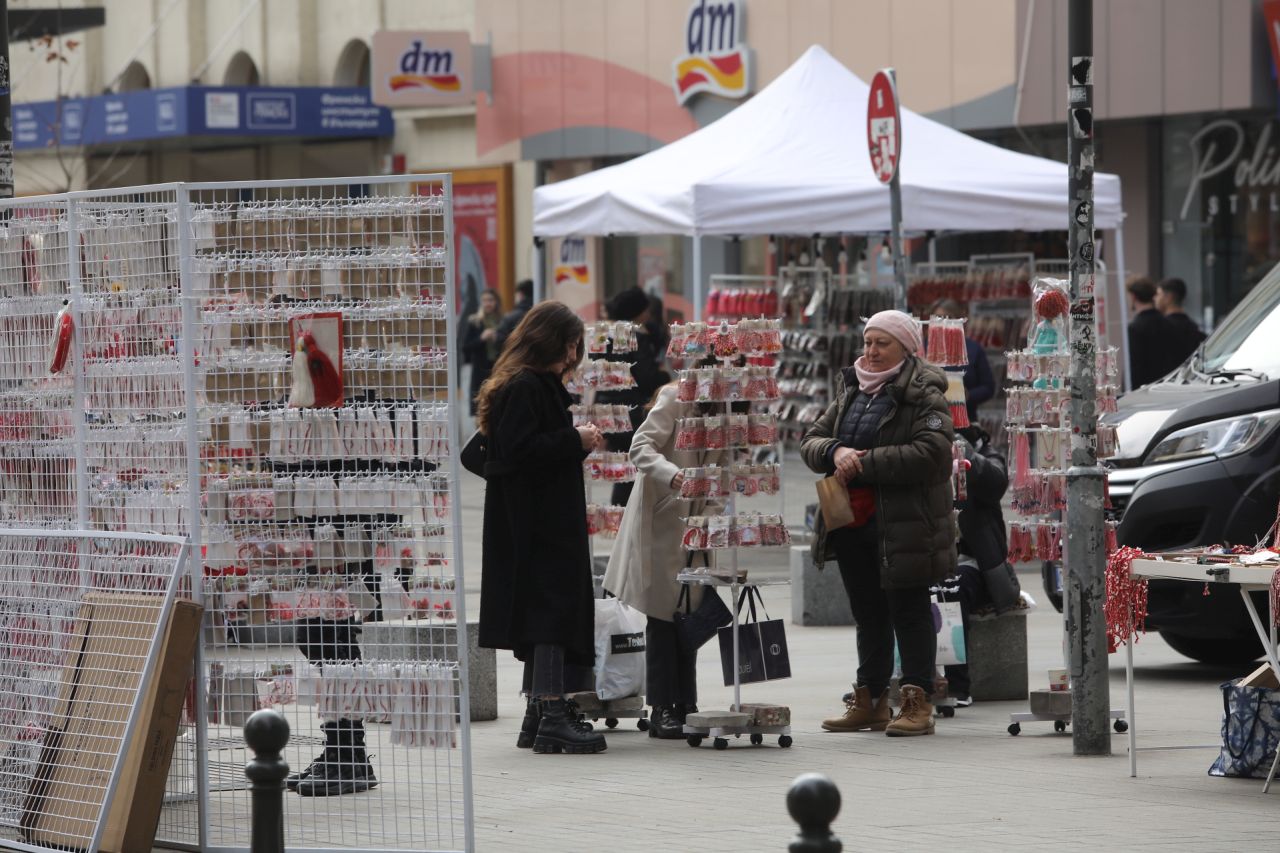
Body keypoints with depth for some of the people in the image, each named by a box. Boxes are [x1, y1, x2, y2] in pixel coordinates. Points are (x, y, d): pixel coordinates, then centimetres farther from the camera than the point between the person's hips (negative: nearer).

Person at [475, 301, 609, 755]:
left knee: (546, 615, 13)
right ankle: (550, 717, -17)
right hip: (536, 525, -11)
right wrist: (574, 440, -16)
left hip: (543, 524, 11)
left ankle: (541, 714, 17)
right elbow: (520, 450, -23)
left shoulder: (538, 386, 18)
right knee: (553, 609, -14)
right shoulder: (524, 388, -15)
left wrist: (578, 443, 8)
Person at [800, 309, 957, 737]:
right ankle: (870, 700, 22)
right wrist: (835, 452, -12)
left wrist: (863, 462, -22)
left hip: (904, 525, -7)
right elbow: (811, 440, 12)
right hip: (852, 522, 7)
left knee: (909, 612, -2)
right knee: (869, 615, 14)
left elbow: (929, 453, -23)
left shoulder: (924, 396, -9)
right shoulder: (852, 393, 15)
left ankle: (918, 702, 1)